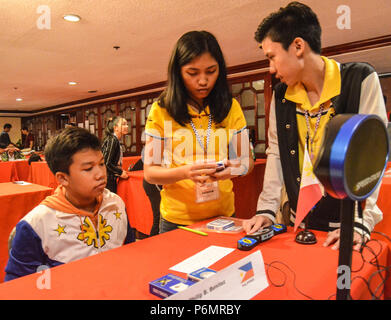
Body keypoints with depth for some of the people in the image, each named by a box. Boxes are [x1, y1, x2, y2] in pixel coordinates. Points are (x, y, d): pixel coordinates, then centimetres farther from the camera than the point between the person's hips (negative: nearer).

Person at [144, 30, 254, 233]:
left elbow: (247, 160, 1)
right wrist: (184, 172, -28)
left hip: (223, 215, 3)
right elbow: (150, 172, -9)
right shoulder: (162, 110, -8)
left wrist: (236, 168, -22)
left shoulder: (231, 108, -1)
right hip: (177, 220, -2)